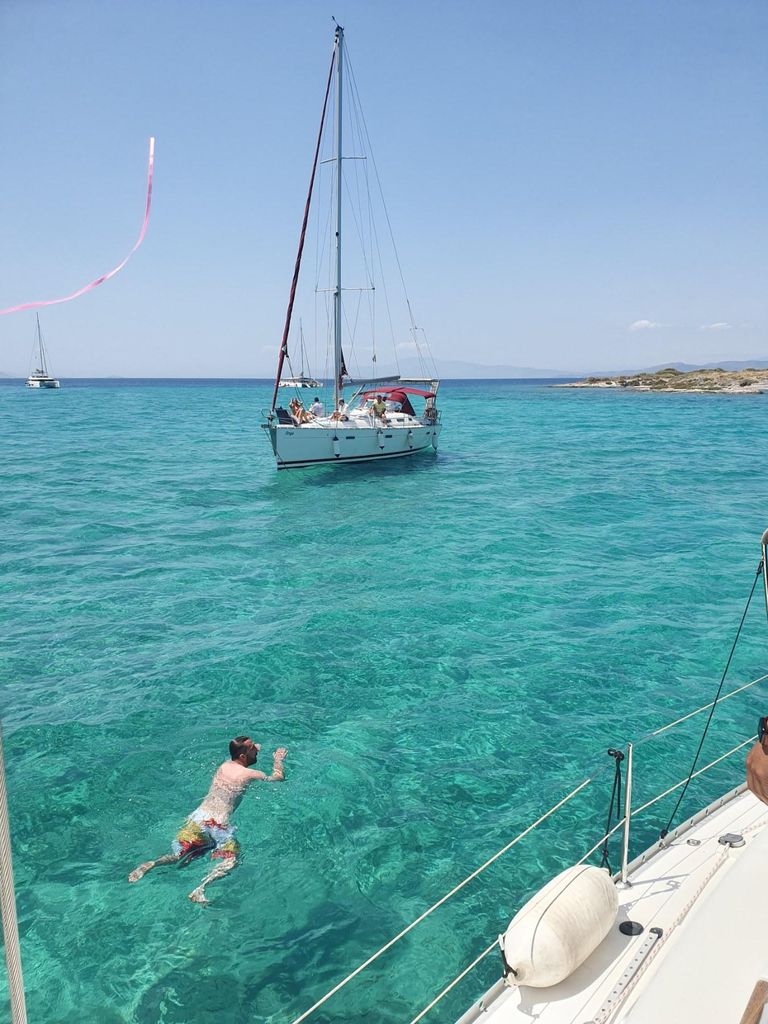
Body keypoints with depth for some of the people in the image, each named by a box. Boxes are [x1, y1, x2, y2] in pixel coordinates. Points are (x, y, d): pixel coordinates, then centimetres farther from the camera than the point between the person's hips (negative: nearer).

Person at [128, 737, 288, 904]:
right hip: (218, 824, -6)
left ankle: (151, 864, -21)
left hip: (198, 817, 6)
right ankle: (200, 888, -39)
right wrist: (278, 759, 37)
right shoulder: (250, 774, 3)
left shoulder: (224, 765, 19)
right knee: (229, 861, -15)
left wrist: (254, 749, 56)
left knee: (179, 856, 7)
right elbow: (279, 777, 19)